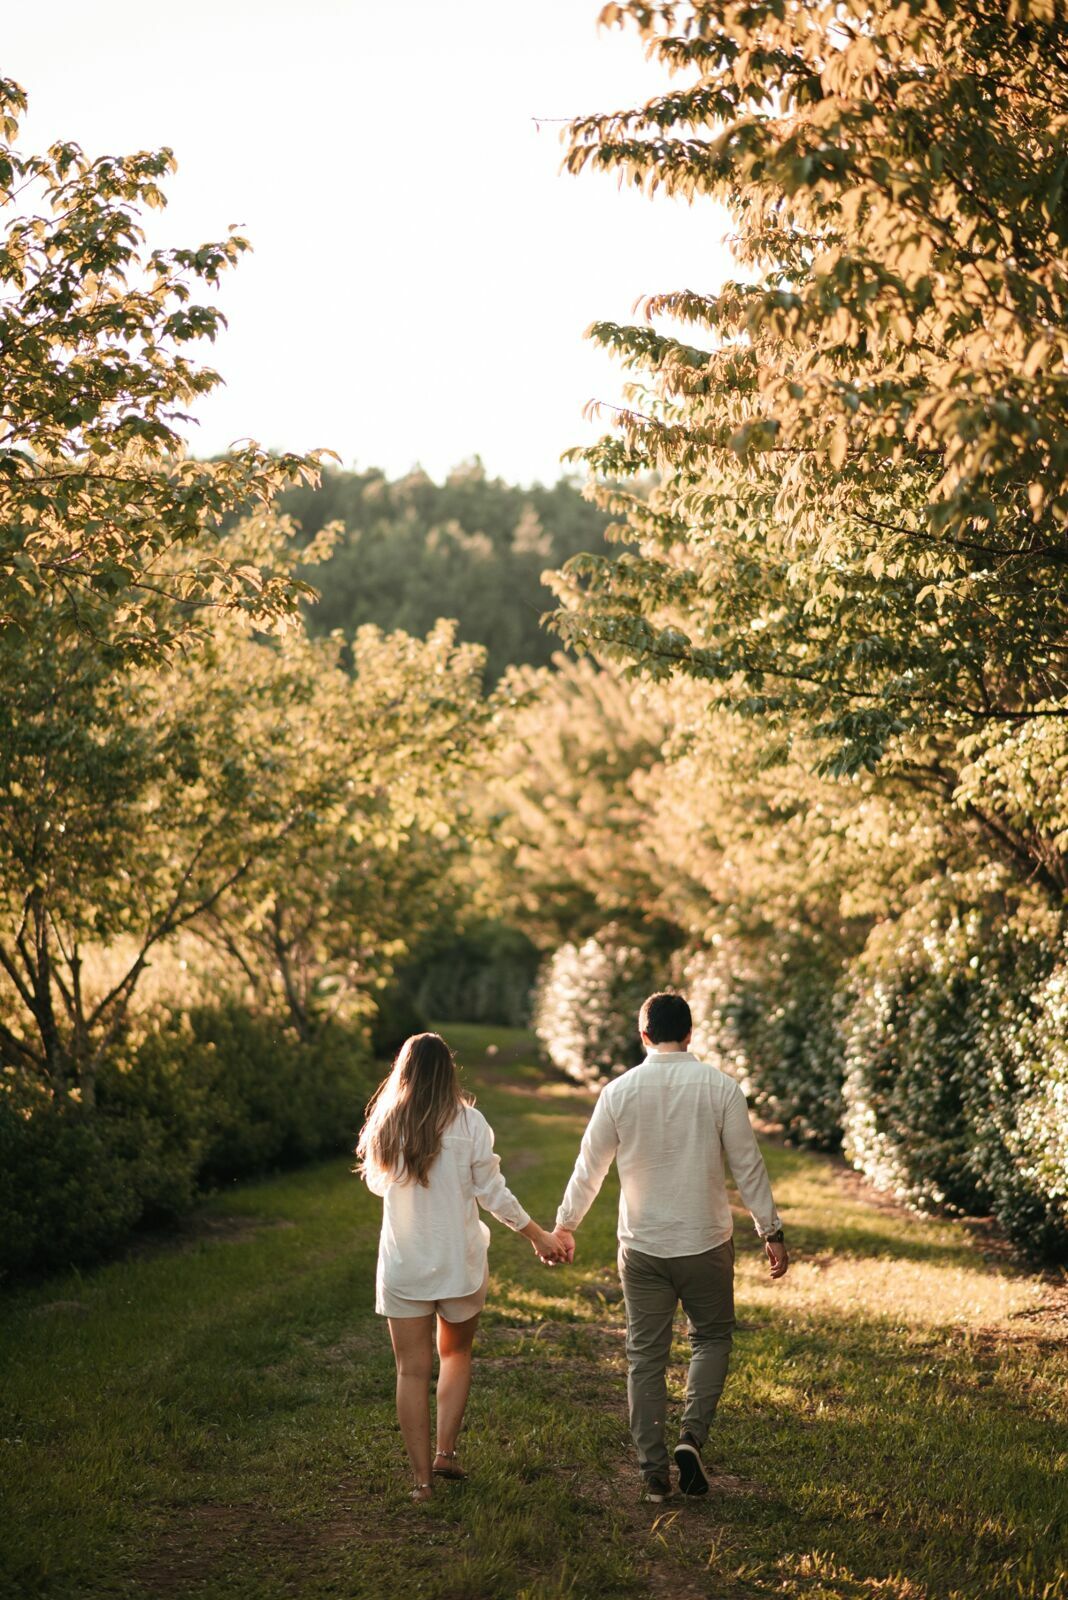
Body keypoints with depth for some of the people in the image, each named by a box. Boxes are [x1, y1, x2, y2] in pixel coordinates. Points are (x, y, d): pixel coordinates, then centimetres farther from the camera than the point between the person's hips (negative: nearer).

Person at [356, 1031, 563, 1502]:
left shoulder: (386, 1125, -5)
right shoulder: (468, 1122, -10)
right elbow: (492, 1192, -7)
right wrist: (540, 1236, 3)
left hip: (403, 1265, 0)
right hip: (460, 1263, 0)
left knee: (413, 1369, 6)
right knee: (456, 1354, 21)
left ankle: (422, 1477, 6)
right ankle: (445, 1453, 13)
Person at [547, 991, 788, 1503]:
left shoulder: (619, 1091, -4)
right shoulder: (720, 1088, -7)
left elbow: (588, 1168, 3)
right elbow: (748, 1166, -3)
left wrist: (564, 1225, 18)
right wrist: (771, 1231, 6)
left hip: (641, 1247, 1)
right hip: (706, 1243, -1)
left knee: (645, 1357, 10)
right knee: (711, 1337, 18)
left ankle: (653, 1471, 12)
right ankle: (692, 1436, 0)